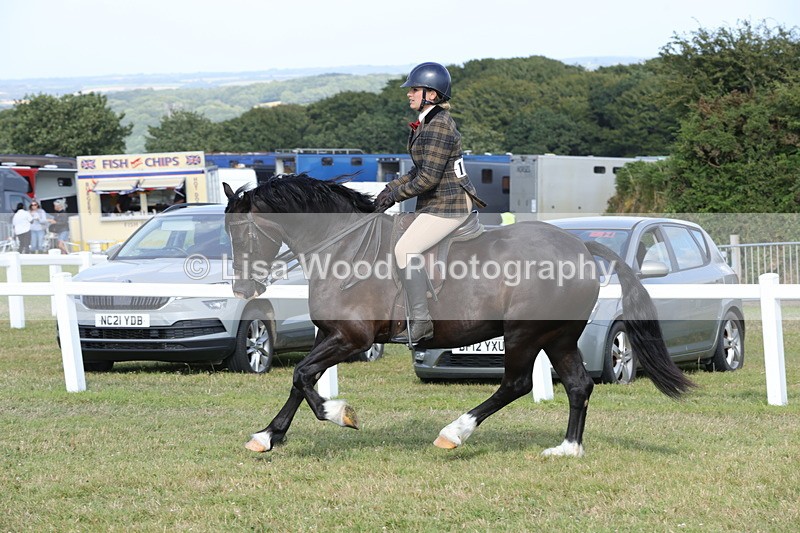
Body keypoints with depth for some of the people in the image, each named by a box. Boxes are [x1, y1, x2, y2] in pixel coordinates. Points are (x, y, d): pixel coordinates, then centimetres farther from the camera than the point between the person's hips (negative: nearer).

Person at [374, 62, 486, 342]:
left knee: (405, 250, -19)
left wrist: (396, 194, -13)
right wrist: (391, 187, 8)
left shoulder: (439, 127, -20)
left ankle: (421, 322, -16)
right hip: (437, 201, 11)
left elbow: (429, 177, -23)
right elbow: (421, 169, 18)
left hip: (447, 204, -11)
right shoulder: (429, 122, 13)